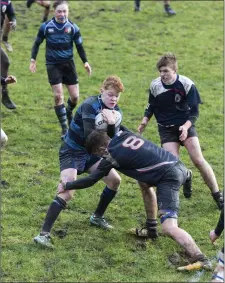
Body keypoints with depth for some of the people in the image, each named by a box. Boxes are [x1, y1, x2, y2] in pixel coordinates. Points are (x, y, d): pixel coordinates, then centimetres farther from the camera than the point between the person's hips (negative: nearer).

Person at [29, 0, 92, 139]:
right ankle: (64, 129, 0)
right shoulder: (46, 27, -9)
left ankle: (69, 113, 37)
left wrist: (85, 62, -4)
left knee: (75, 96, 1)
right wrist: (33, 59, -1)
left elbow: (79, 46, 5)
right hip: (53, 65, -2)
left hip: (68, 64, 2)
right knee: (58, 96, -9)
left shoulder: (73, 28, -6)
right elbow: (37, 43, 6)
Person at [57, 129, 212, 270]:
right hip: (178, 165, 9)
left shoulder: (112, 155, -6)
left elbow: (91, 180, 3)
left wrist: (66, 186, 17)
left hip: (169, 177, -9)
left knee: (169, 228, -17)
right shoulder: (123, 134, 13)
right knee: (144, 180, 37)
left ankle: (201, 261, -26)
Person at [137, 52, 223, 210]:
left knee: (198, 160, -11)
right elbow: (151, 106, 11)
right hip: (166, 129, 2)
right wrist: (145, 121, -5)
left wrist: (186, 126, -26)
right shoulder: (155, 85, -7)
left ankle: (217, 195, 1)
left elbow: (194, 112, -10)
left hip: (185, 125, -2)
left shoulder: (187, 84, -16)